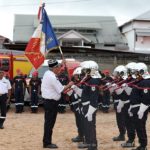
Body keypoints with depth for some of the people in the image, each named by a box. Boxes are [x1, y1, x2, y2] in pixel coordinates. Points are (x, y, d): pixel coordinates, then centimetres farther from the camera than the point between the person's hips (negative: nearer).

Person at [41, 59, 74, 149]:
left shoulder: (47, 73, 6)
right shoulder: (53, 78, -22)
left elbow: (56, 70, 29)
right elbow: (61, 90, -19)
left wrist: (61, 64, 18)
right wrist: (69, 85, -5)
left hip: (48, 101, 10)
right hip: (51, 102, -10)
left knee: (49, 122, 15)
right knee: (50, 122, -3)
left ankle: (47, 141, 22)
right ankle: (47, 143, 3)